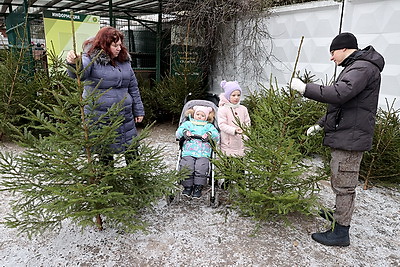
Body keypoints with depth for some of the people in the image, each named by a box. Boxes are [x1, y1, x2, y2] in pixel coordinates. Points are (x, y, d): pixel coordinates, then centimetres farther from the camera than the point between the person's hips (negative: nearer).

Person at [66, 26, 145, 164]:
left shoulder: (124, 60, 10)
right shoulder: (92, 58, -6)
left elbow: (133, 87, 15)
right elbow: (80, 74, -27)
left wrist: (138, 110, 15)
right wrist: (73, 64, -49)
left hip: (125, 115, 5)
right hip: (99, 118, -5)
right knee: (105, 154, 6)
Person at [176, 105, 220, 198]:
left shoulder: (209, 126, 26)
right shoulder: (187, 123, 26)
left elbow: (217, 136, 12)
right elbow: (178, 133, 15)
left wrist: (209, 134, -9)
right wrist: (184, 131, -7)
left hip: (203, 153, 0)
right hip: (188, 152, 0)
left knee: (201, 167, -25)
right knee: (187, 167, -24)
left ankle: (198, 187, -11)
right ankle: (187, 186, -8)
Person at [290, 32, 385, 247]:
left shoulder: (363, 67, -14)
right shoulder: (354, 67, 20)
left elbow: (339, 93, -31)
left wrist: (304, 88, -24)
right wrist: (320, 124, 23)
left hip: (350, 138, -11)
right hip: (344, 136, 11)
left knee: (343, 185, -3)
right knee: (339, 181, 22)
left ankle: (341, 232, 7)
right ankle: (341, 213, 40)